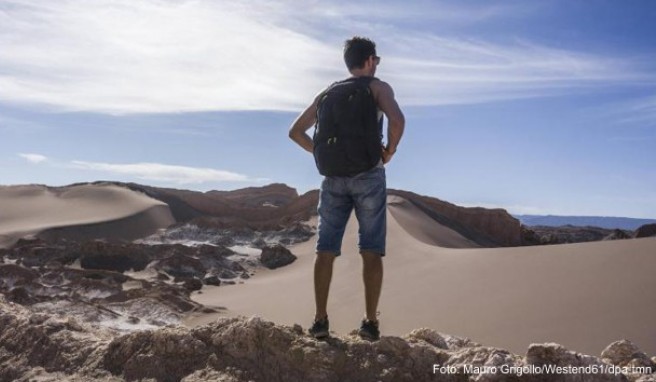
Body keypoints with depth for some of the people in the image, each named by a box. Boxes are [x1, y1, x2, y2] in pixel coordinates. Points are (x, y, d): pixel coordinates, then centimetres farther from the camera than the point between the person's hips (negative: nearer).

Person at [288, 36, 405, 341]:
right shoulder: (378, 87, 3)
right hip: (368, 175, -3)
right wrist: (389, 151, -3)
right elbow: (397, 119, -17)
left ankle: (320, 320, 5)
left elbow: (296, 131, 14)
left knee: (326, 250, 5)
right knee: (371, 252, 2)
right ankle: (370, 323, 3)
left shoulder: (327, 93, 16)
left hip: (334, 177, 4)